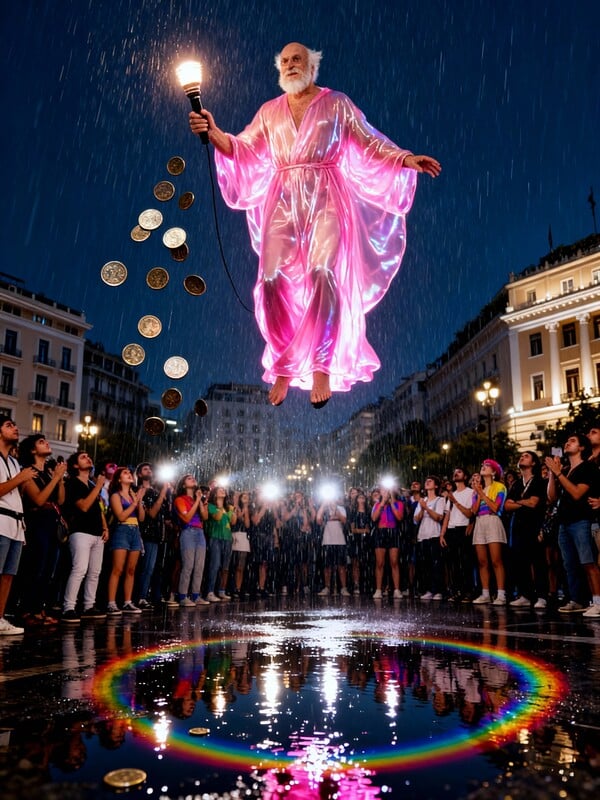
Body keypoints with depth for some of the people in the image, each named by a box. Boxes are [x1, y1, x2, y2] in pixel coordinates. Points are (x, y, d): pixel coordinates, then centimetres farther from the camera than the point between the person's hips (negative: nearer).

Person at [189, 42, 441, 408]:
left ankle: (322, 367, -18)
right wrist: (214, 133, -8)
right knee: (273, 278, -14)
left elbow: (371, 143, 7)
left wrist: (408, 160, -8)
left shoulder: (337, 103, 11)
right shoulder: (269, 111, 19)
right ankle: (283, 368, -3)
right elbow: (242, 149, 11)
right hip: (283, 202, 3)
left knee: (323, 272, -24)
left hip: (326, 198, -2)